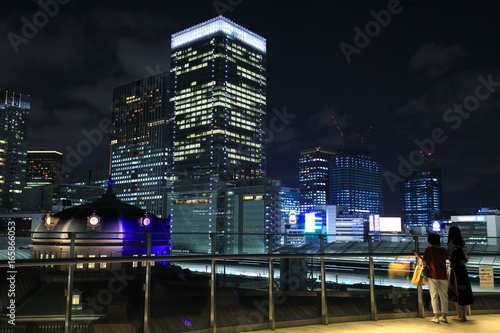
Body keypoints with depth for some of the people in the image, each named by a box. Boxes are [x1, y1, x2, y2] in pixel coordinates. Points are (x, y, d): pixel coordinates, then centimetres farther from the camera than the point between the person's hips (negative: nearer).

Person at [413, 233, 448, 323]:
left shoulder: (429, 249, -6)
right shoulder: (444, 250, 6)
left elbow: (425, 262, -7)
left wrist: (418, 255, 4)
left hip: (433, 275, -4)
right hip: (443, 275, 4)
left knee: (434, 296, 1)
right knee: (444, 296, 10)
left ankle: (436, 316, -2)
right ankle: (444, 316, 13)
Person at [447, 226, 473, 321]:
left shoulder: (451, 243, -11)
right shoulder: (463, 243, 8)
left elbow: (449, 257, -15)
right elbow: (465, 257, 10)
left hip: (454, 268, -6)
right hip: (463, 268, 6)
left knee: (455, 292, 1)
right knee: (464, 290, 10)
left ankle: (459, 315, 2)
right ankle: (463, 315, 14)